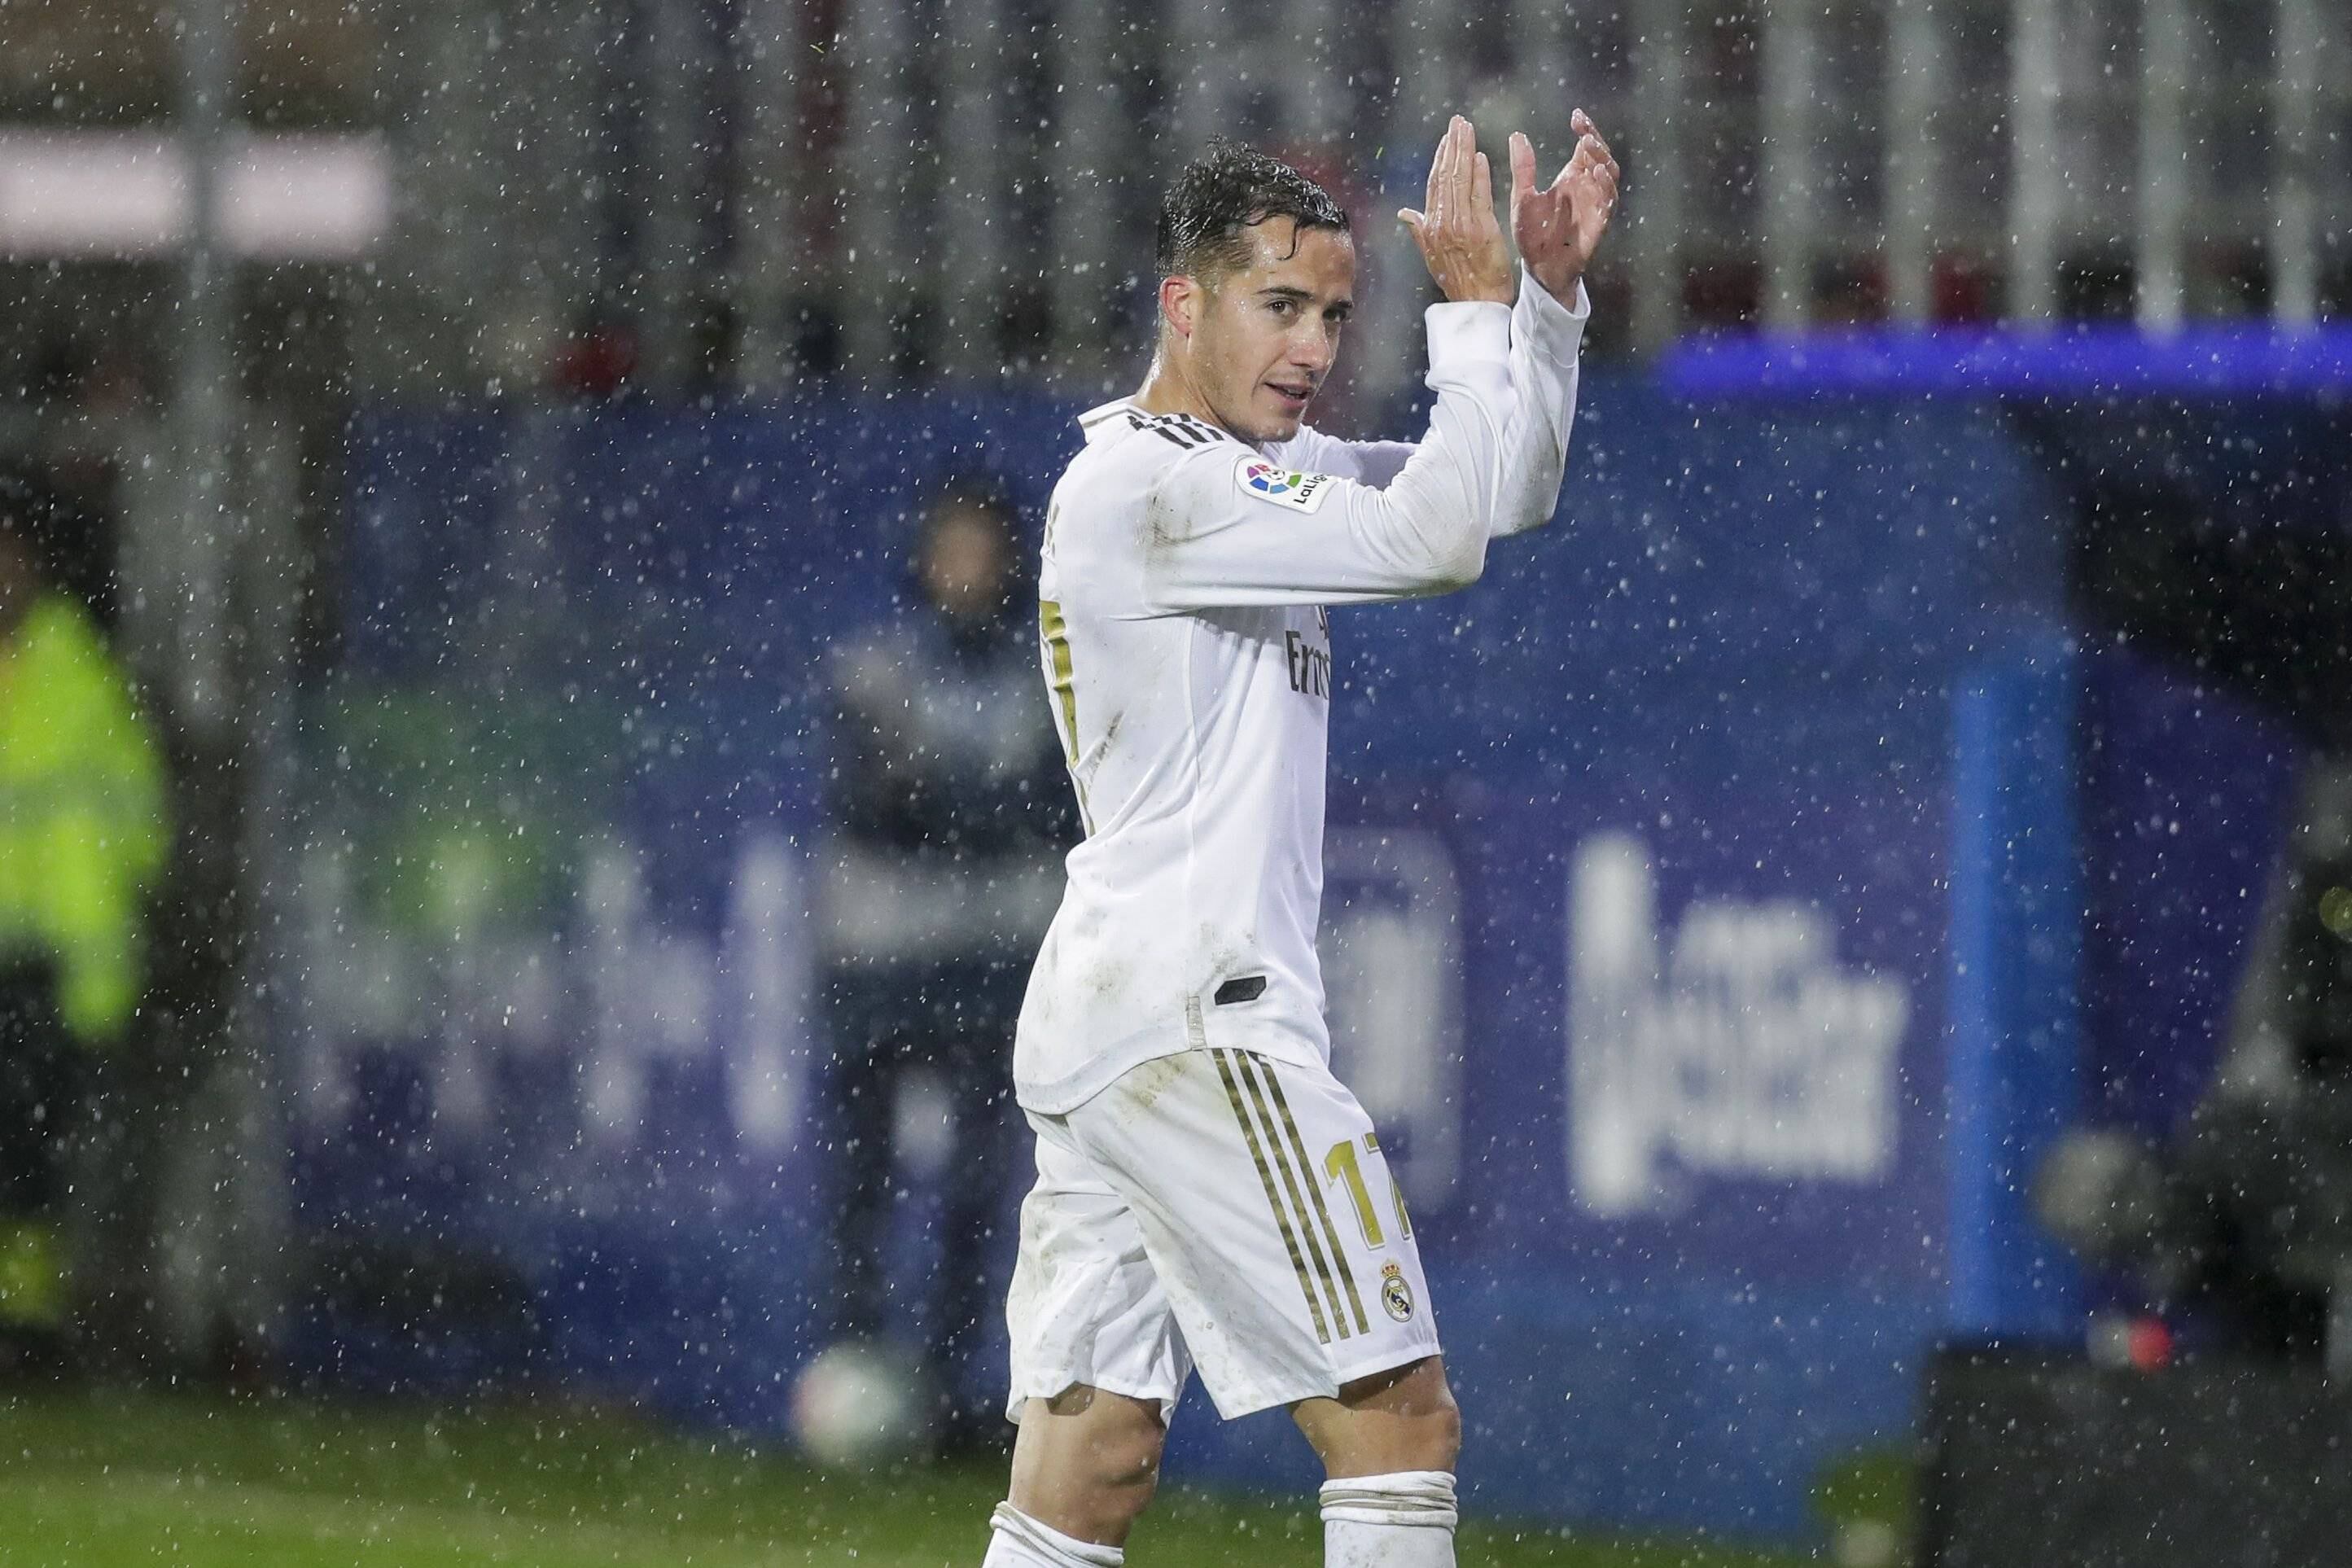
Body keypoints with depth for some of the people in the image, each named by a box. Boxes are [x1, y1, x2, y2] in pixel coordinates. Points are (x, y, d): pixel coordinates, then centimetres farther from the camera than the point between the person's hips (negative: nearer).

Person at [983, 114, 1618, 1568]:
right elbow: (1437, 538, -18)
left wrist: (1550, 290, 8)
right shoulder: (1144, 484, -12)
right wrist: (1479, 299, -10)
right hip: (1194, 1013, -10)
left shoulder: (1252, 464, 19)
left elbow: (1506, 491, 22)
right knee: (1401, 1423, -8)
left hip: (1101, 1014, 10)